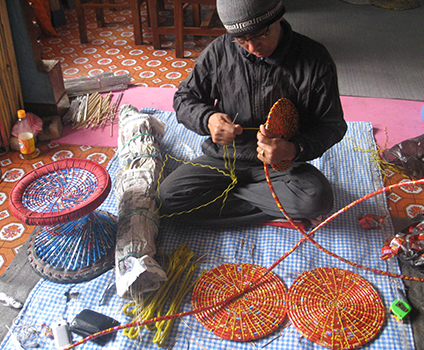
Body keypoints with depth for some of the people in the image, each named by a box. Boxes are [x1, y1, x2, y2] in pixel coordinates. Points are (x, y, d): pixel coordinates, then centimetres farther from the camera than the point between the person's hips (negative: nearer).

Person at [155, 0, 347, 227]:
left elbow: (333, 125, -7)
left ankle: (222, 193, -9)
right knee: (167, 198, -18)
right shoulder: (219, 51, -7)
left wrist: (293, 150, -28)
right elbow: (184, 98, 4)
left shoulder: (314, 59, -12)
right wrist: (208, 119, -21)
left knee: (317, 198, -32)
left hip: (282, 164, -2)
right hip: (224, 158, 2)